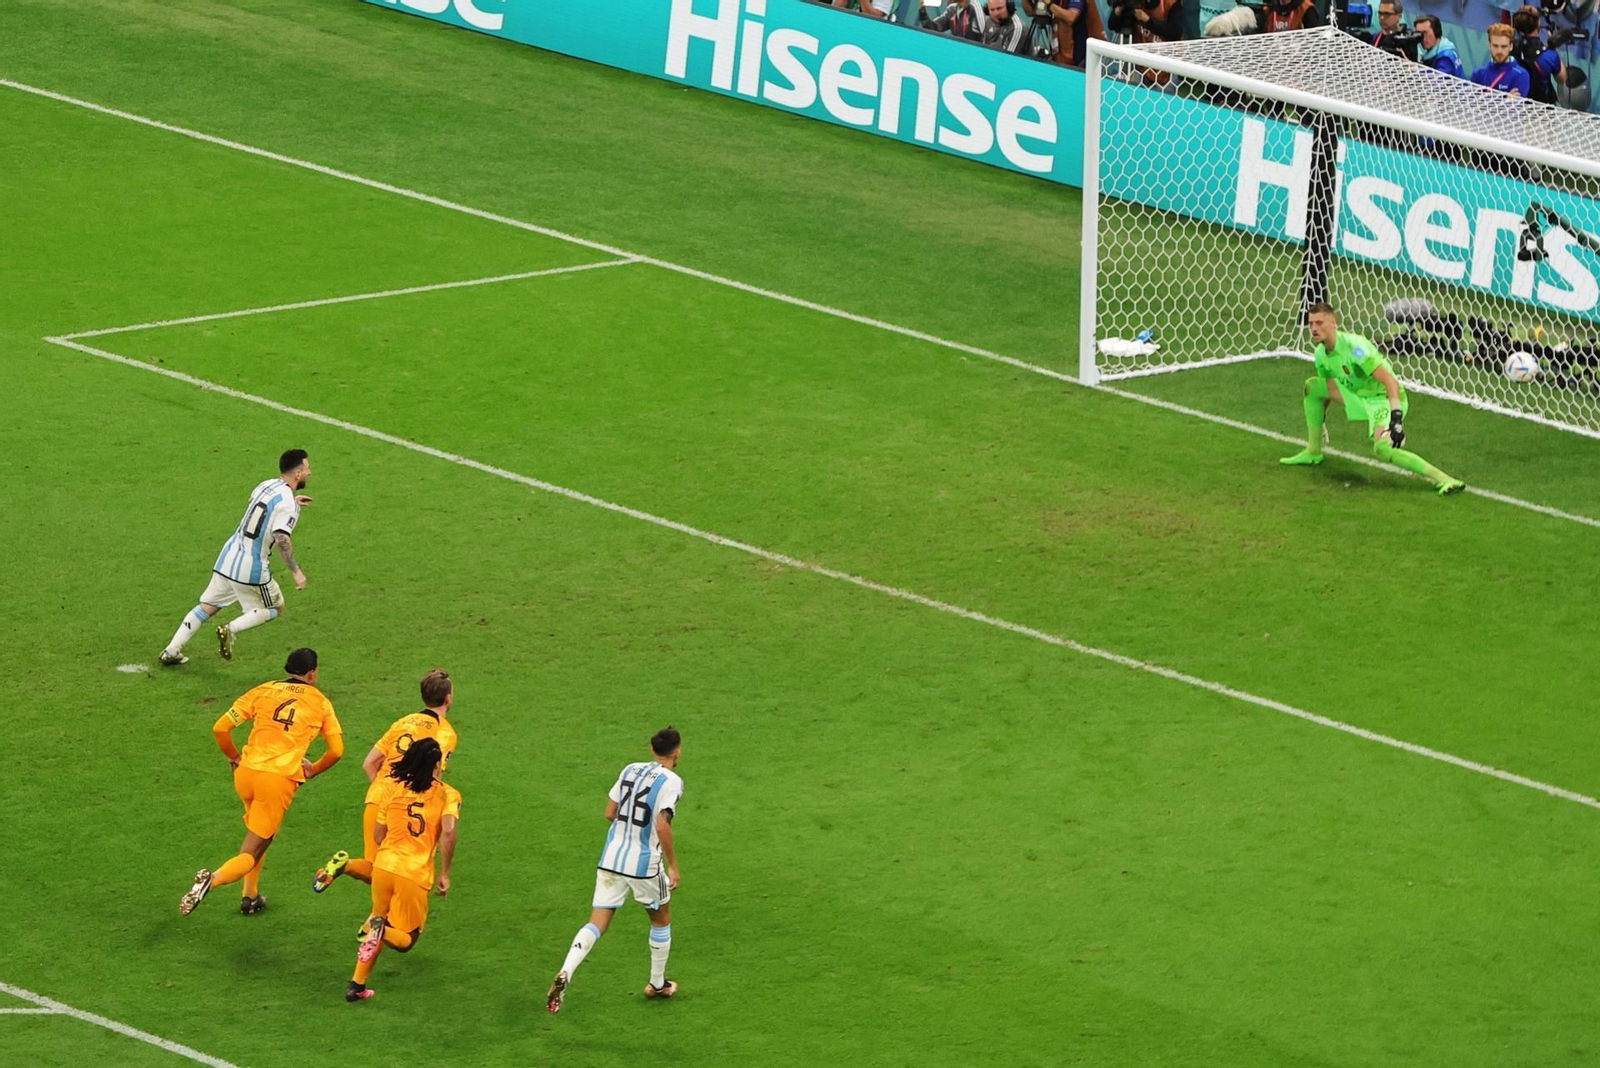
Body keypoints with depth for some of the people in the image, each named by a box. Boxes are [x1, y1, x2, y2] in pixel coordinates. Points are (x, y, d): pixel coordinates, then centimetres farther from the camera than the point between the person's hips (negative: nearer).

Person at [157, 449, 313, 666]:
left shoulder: (267, 485, 10)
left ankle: (171, 651, 9)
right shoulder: (287, 504, -15)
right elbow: (282, 538, -28)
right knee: (275, 608, 13)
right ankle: (231, 630, -7)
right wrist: (296, 571, -23)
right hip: (251, 568, -7)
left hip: (227, 558, 7)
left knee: (207, 607, 15)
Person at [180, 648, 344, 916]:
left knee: (260, 831, 31)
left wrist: (234, 757, 21)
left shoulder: (264, 691, 11)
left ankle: (250, 896, 24)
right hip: (280, 780, -3)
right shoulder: (320, 703, 9)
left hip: (246, 773, 3)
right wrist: (312, 771, 22)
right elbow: (336, 750, 5)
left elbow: (220, 728, 4)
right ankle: (214, 879, -30)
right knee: (252, 853, 0)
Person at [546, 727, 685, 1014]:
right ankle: (657, 984, 33)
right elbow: (662, 826, -19)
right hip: (644, 863, -4)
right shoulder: (671, 781, -10)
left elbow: (610, 813, 12)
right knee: (661, 919, 21)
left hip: (611, 858, 4)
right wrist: (672, 864, -10)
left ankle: (565, 973, -22)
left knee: (597, 923, 1)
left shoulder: (630, 770, 9)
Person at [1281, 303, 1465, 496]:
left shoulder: (1353, 346, -27)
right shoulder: (1320, 354, 0)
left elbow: (1390, 381, -32)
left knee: (1383, 449, -33)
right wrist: (1321, 417, 28)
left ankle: (1442, 479, -33)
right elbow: (1328, 387, 21)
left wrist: (1396, 418, -41)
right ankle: (1313, 452, 20)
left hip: (1384, 399, -9)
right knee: (1312, 386, 7)